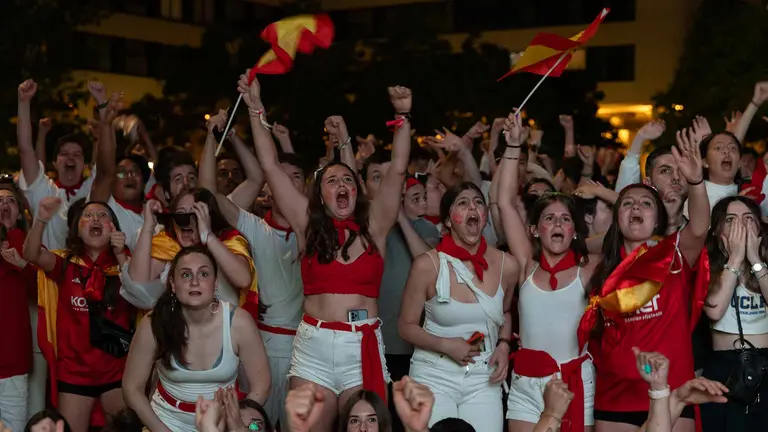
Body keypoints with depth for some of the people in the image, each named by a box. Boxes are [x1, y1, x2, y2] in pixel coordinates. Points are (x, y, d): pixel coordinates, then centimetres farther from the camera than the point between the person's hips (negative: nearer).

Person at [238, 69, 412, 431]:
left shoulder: (373, 226, 7)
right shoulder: (308, 225, 6)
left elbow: (398, 170, 2)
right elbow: (271, 167, 6)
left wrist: (402, 117, -5)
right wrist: (256, 109, 6)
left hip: (364, 349, 0)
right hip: (313, 349, 0)